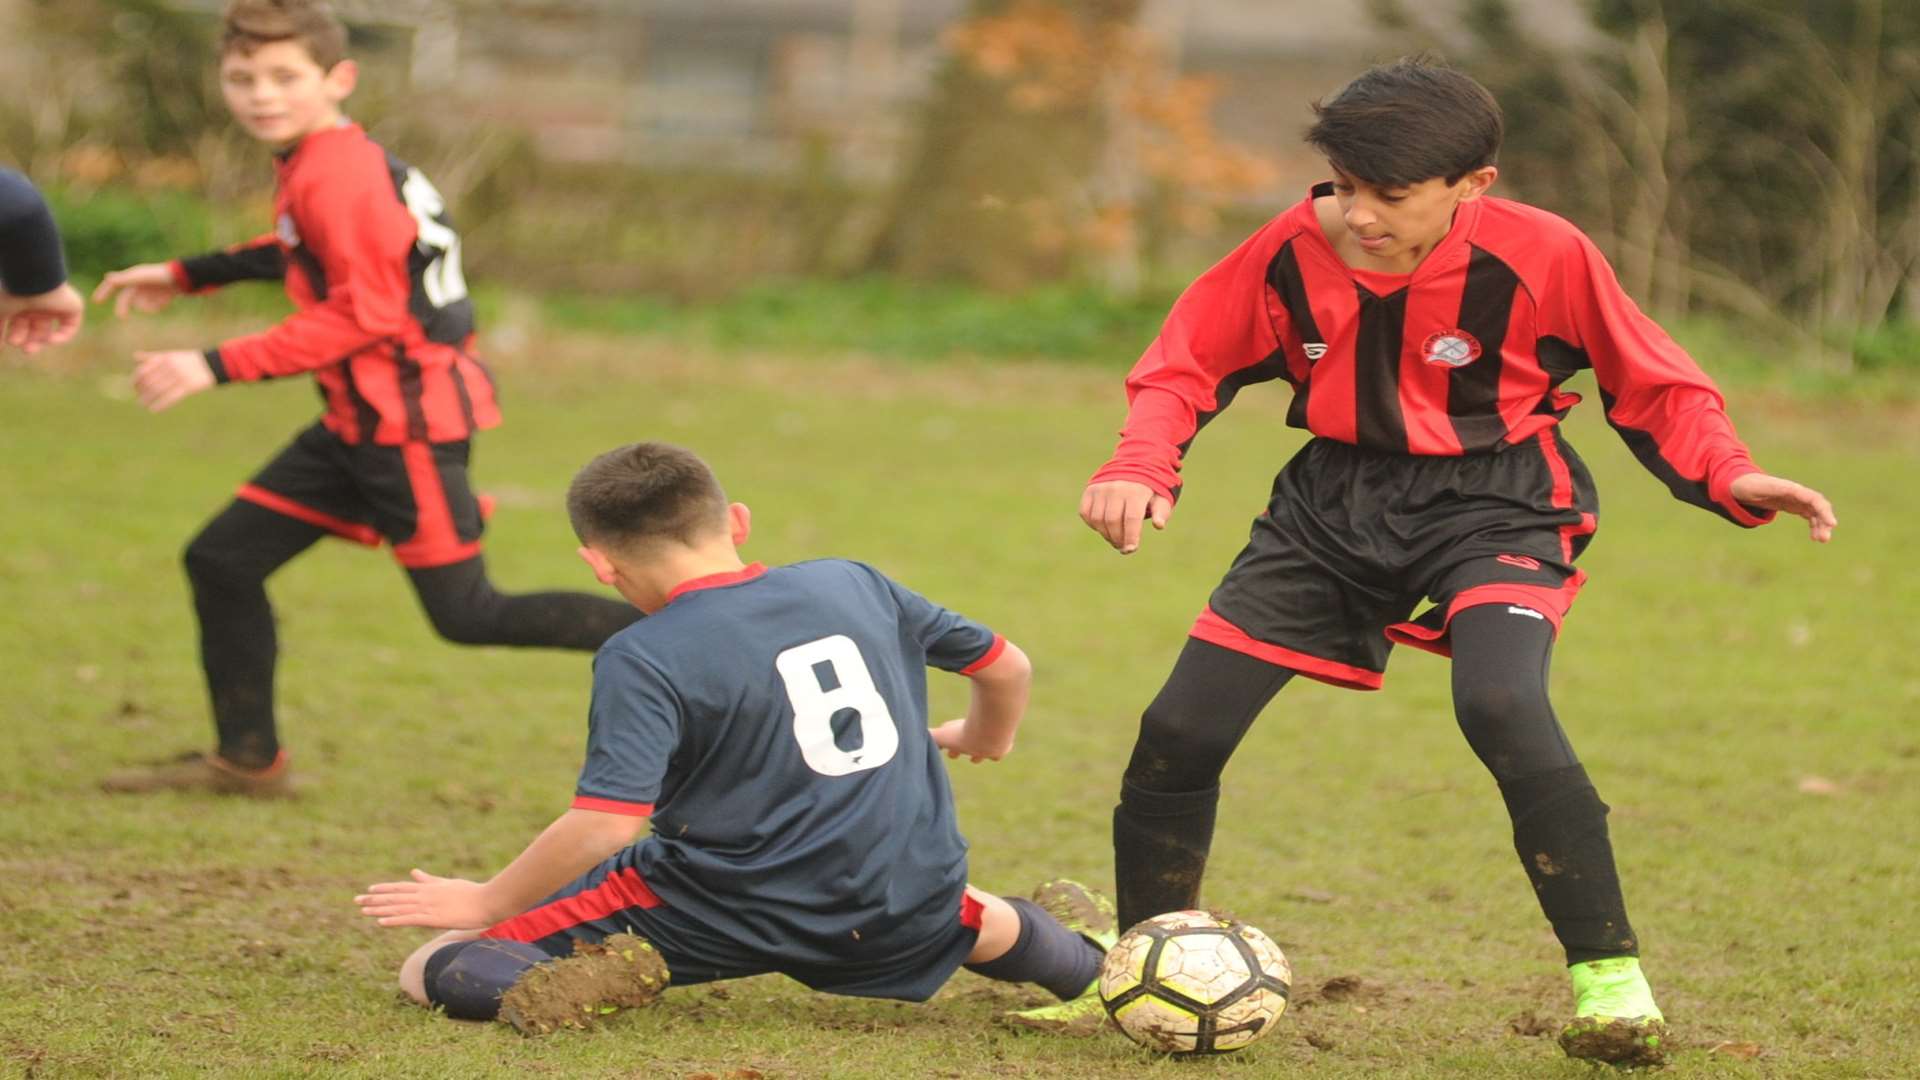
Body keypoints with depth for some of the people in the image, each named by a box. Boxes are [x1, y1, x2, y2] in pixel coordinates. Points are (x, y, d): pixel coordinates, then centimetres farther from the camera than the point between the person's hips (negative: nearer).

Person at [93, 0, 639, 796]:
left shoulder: (337, 180, -21)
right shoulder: (318, 165, 8)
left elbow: (363, 313, -26)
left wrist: (218, 367, -27)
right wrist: (188, 276, 27)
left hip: (409, 422, -10)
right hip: (362, 423, 10)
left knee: (466, 615, -4)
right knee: (221, 559, 10)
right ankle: (247, 761, 20)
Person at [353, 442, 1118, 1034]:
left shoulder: (644, 659, -12)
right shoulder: (852, 586, 6)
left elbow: (605, 825, -21)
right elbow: (1006, 667, 17)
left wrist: (486, 903, -9)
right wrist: (985, 738, 39)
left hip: (734, 919, -6)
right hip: (904, 923, 6)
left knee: (432, 970, -4)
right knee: (968, 918, 46)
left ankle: (595, 975, -25)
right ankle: (1069, 952, 27)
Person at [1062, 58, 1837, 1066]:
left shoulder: (1542, 255, -18)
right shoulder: (1292, 251, -13)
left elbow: (1654, 385, -5)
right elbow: (1187, 364, 1)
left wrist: (1726, 475, -21)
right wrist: (1140, 467, -18)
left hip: (1490, 504, -4)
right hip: (1334, 503, 4)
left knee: (1501, 706, -33)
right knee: (1180, 728, -3)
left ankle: (1606, 972, -17)